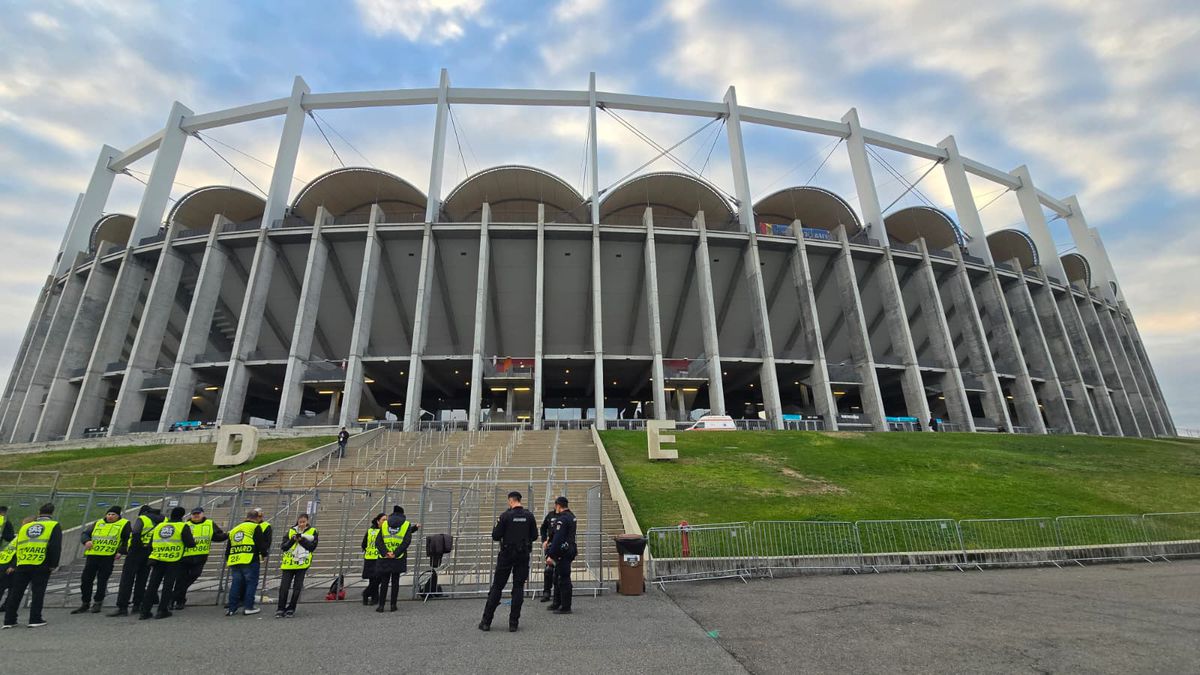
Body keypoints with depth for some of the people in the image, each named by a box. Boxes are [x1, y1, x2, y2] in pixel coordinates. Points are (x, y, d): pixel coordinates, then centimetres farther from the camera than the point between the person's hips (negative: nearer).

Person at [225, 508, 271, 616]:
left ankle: (231, 608, 15)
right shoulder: (256, 527, -2)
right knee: (251, 583, 2)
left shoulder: (234, 529, 21)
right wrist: (264, 555, 9)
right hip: (250, 561, -7)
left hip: (234, 561, 7)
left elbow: (228, 547, 24)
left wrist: (227, 560, 35)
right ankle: (248, 607, 2)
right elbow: (261, 543, -6)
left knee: (236, 584, 13)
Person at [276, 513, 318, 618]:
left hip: (302, 563, -1)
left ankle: (291, 609, 16)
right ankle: (281, 609, 13)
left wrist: (302, 540, -19)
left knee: (297, 587, 3)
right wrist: (292, 540, -17)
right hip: (289, 563, 1)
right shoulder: (291, 531, 6)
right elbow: (284, 547, 1)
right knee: (284, 587, -1)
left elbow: (312, 547, -9)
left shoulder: (312, 531, 1)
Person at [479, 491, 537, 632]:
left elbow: (496, 536, -9)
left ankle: (486, 622, 13)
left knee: (497, 587, 8)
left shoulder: (505, 516, -11)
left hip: (507, 555, -2)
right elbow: (534, 536, 2)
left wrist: (497, 525, 9)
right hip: (523, 555, 2)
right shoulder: (529, 516, -2)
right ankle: (513, 623, 8)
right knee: (518, 588, 8)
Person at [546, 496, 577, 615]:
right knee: (557, 578, 20)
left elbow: (557, 539, -25)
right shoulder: (571, 516, 11)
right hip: (569, 550, 10)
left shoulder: (562, 519, -20)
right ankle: (557, 603, 30)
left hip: (563, 553, -10)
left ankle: (566, 607, 6)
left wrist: (550, 555, -23)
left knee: (563, 580, -2)